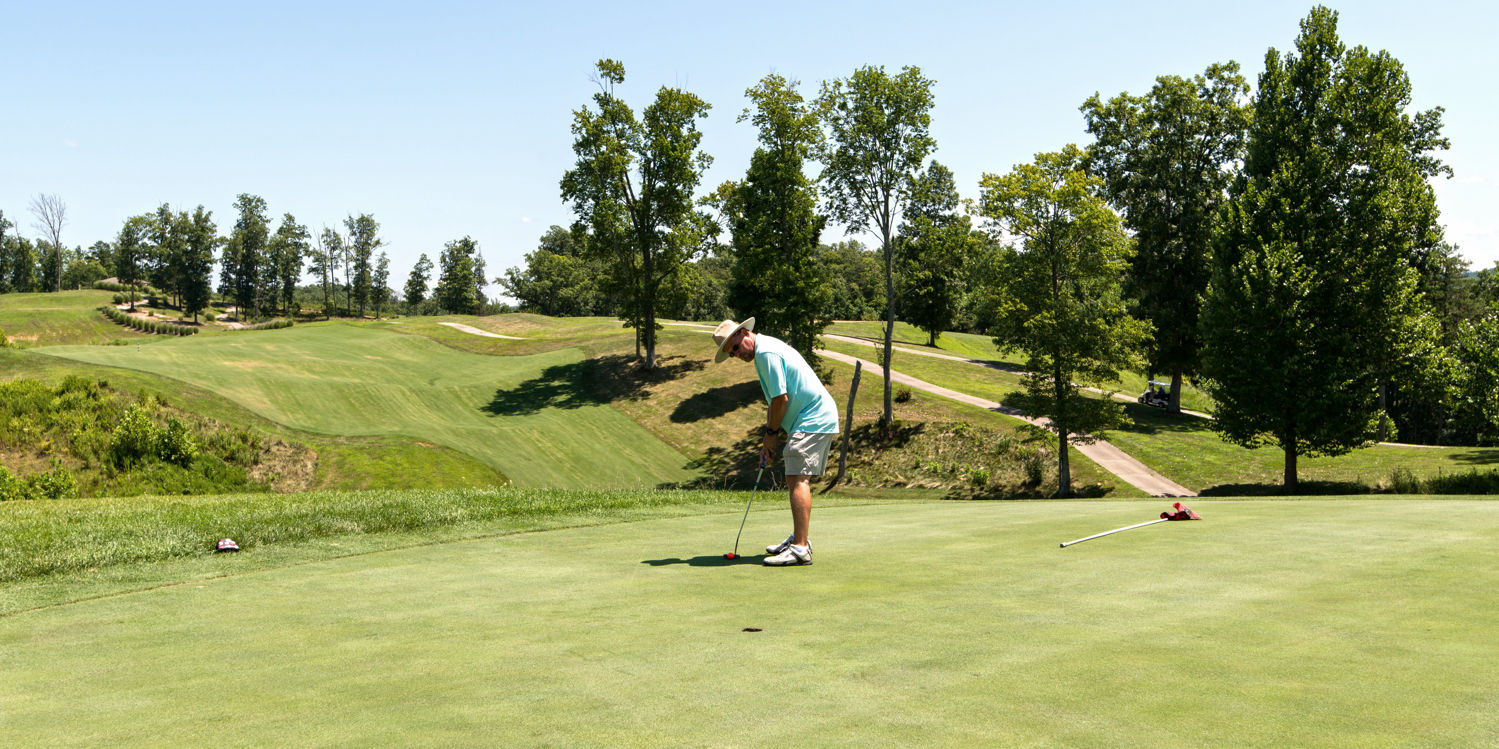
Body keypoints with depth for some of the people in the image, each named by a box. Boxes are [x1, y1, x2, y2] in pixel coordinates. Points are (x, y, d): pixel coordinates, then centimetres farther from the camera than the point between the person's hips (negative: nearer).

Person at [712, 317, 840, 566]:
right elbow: (774, 401, 20)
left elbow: (781, 399, -18)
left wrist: (772, 434, -4)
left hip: (813, 420, -11)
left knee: (798, 480, -16)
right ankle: (799, 538, 27)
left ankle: (800, 549, -19)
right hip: (818, 418, 11)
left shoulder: (766, 352, -16)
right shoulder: (767, 349, 17)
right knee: (797, 479, 17)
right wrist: (768, 440, 14)